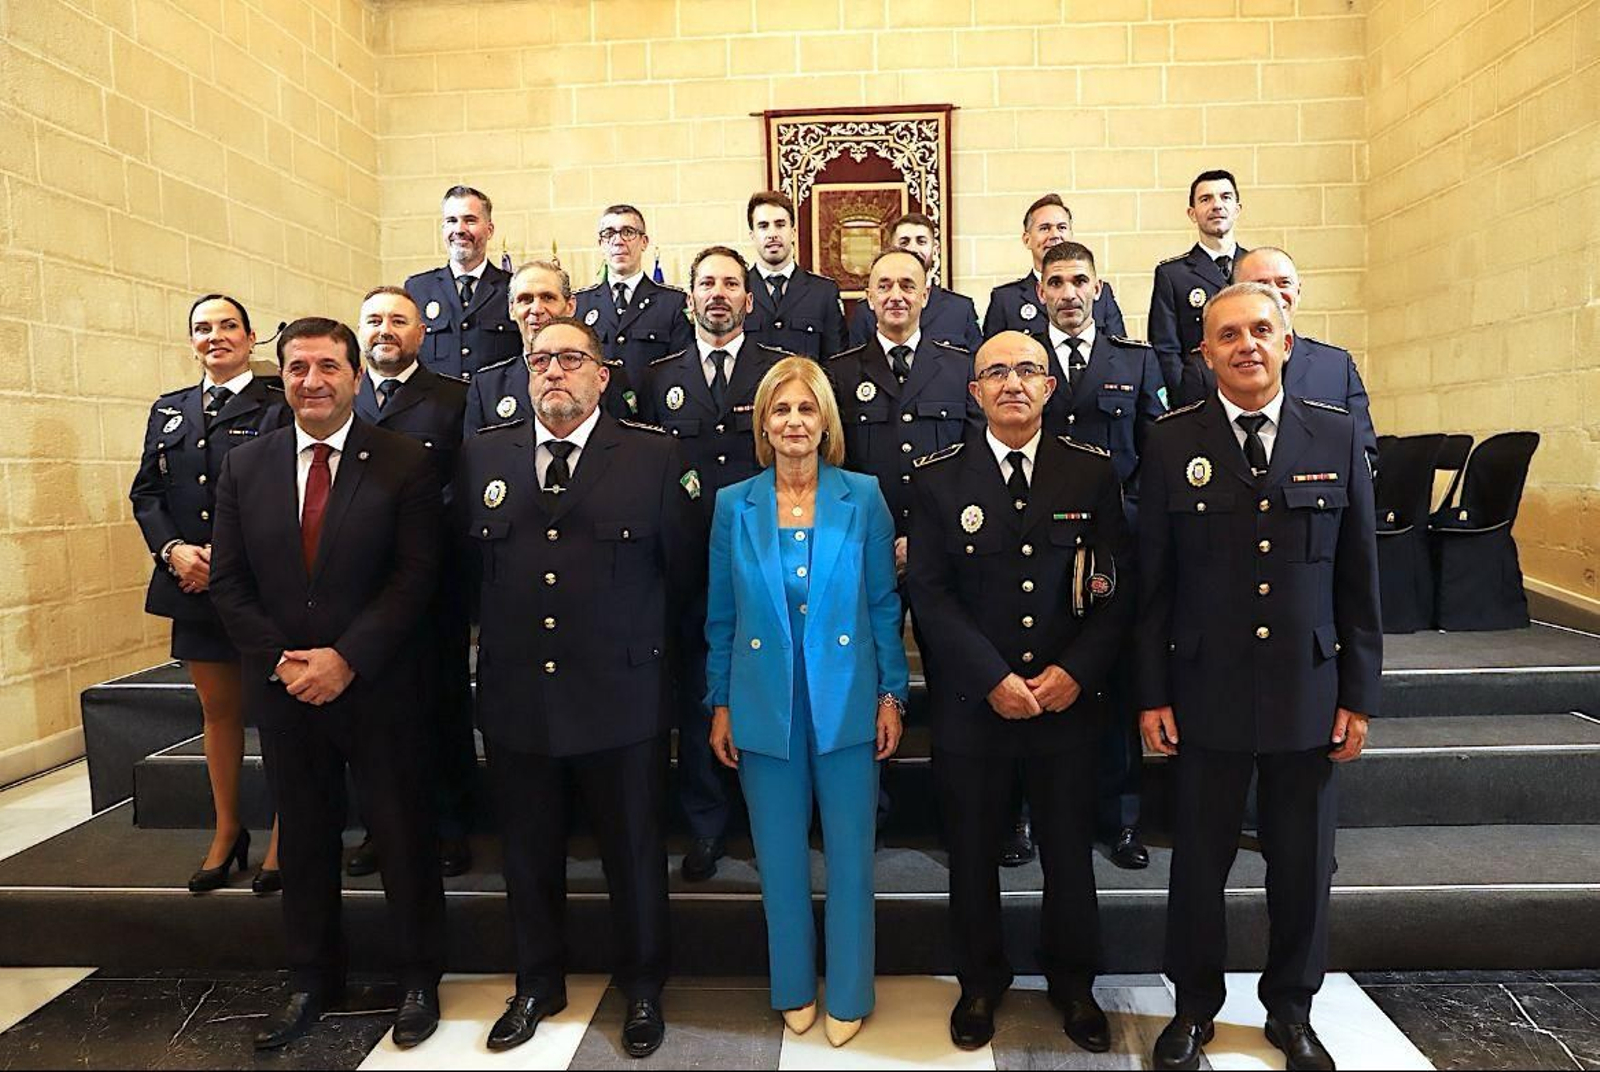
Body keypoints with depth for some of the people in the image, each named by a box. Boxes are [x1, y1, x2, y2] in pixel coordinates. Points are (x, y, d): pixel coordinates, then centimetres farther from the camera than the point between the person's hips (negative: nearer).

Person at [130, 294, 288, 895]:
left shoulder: (278, 405, -3)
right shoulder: (168, 411, 15)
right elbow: (145, 493, 12)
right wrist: (173, 549, -6)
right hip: (194, 583, 5)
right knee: (218, 710, 15)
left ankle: (283, 842, 14)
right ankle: (227, 834, 28)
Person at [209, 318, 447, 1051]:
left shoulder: (404, 463, -6)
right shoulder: (244, 467, 5)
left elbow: (415, 576, -12)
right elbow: (229, 581, 4)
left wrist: (345, 659, -18)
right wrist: (281, 660, -8)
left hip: (379, 688, -3)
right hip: (283, 689, 4)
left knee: (402, 834, 9)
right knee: (304, 839, 16)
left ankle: (418, 979, 27)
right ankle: (311, 982, 34)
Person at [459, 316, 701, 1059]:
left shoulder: (653, 456, -4)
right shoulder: (483, 455, 5)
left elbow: (684, 568, 2)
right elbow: (465, 564, 12)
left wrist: (639, 640, 8)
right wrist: (498, 636, 11)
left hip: (621, 698, -2)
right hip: (514, 697, 3)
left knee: (634, 854, 13)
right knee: (528, 855, 17)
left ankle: (642, 989, 35)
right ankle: (537, 985, 40)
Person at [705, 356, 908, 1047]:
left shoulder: (863, 497, -2)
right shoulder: (734, 505, 1)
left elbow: (884, 604, 1)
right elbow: (721, 617, 6)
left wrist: (891, 696, -1)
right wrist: (719, 706, 5)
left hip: (846, 703, -1)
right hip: (764, 706, 1)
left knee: (849, 855, 7)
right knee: (780, 857, 12)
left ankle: (848, 997, 27)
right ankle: (794, 988, 33)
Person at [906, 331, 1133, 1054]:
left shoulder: (1093, 472, 1)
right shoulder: (938, 479, -2)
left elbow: (1117, 585, 0)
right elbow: (929, 591, -7)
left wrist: (1077, 671, -12)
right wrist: (992, 678, -15)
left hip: (1069, 698, 1)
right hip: (970, 703, 0)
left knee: (1070, 850, 14)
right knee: (973, 852, 13)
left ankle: (1072, 981, 38)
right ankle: (981, 981, 35)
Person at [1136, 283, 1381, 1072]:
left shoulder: (1337, 437, 1)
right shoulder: (1172, 442, -3)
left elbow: (1358, 578, 3)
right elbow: (1153, 581, -2)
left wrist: (1359, 696, 2)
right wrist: (1152, 695, -4)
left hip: (1308, 691, 2)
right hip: (1205, 691, -1)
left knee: (1303, 865, 13)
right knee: (1198, 861, 10)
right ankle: (1194, 1007, 31)